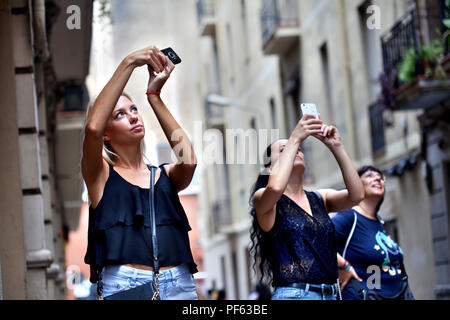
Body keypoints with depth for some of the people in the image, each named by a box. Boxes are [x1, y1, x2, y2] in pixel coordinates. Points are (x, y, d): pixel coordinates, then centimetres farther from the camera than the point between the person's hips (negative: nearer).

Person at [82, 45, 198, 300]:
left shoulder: (166, 175, 15)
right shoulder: (101, 175, 7)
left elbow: (189, 160, -7)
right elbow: (92, 127, -11)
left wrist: (155, 97, -2)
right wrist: (129, 64, -9)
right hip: (123, 285, -3)